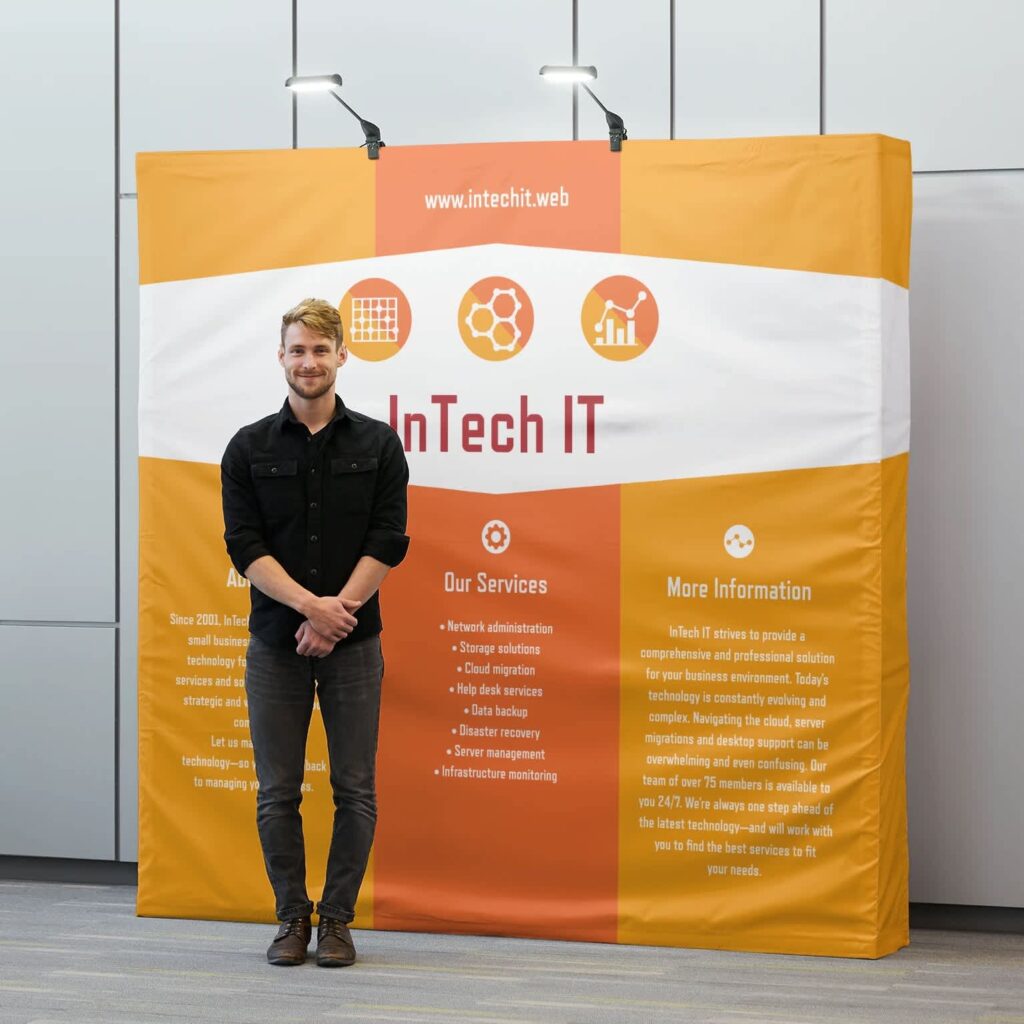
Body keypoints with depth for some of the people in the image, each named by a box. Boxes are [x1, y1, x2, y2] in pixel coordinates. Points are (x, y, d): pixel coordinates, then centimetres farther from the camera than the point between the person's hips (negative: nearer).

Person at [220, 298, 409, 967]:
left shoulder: (378, 444, 2)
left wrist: (336, 615, -14)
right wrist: (311, 604, -18)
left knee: (355, 791, 1)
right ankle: (292, 917, 16)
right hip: (276, 643, 1)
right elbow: (245, 545, -5)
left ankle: (338, 919, 12)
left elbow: (389, 542, -4)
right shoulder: (250, 448, 3)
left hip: (353, 643, -1)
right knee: (279, 792, 4)